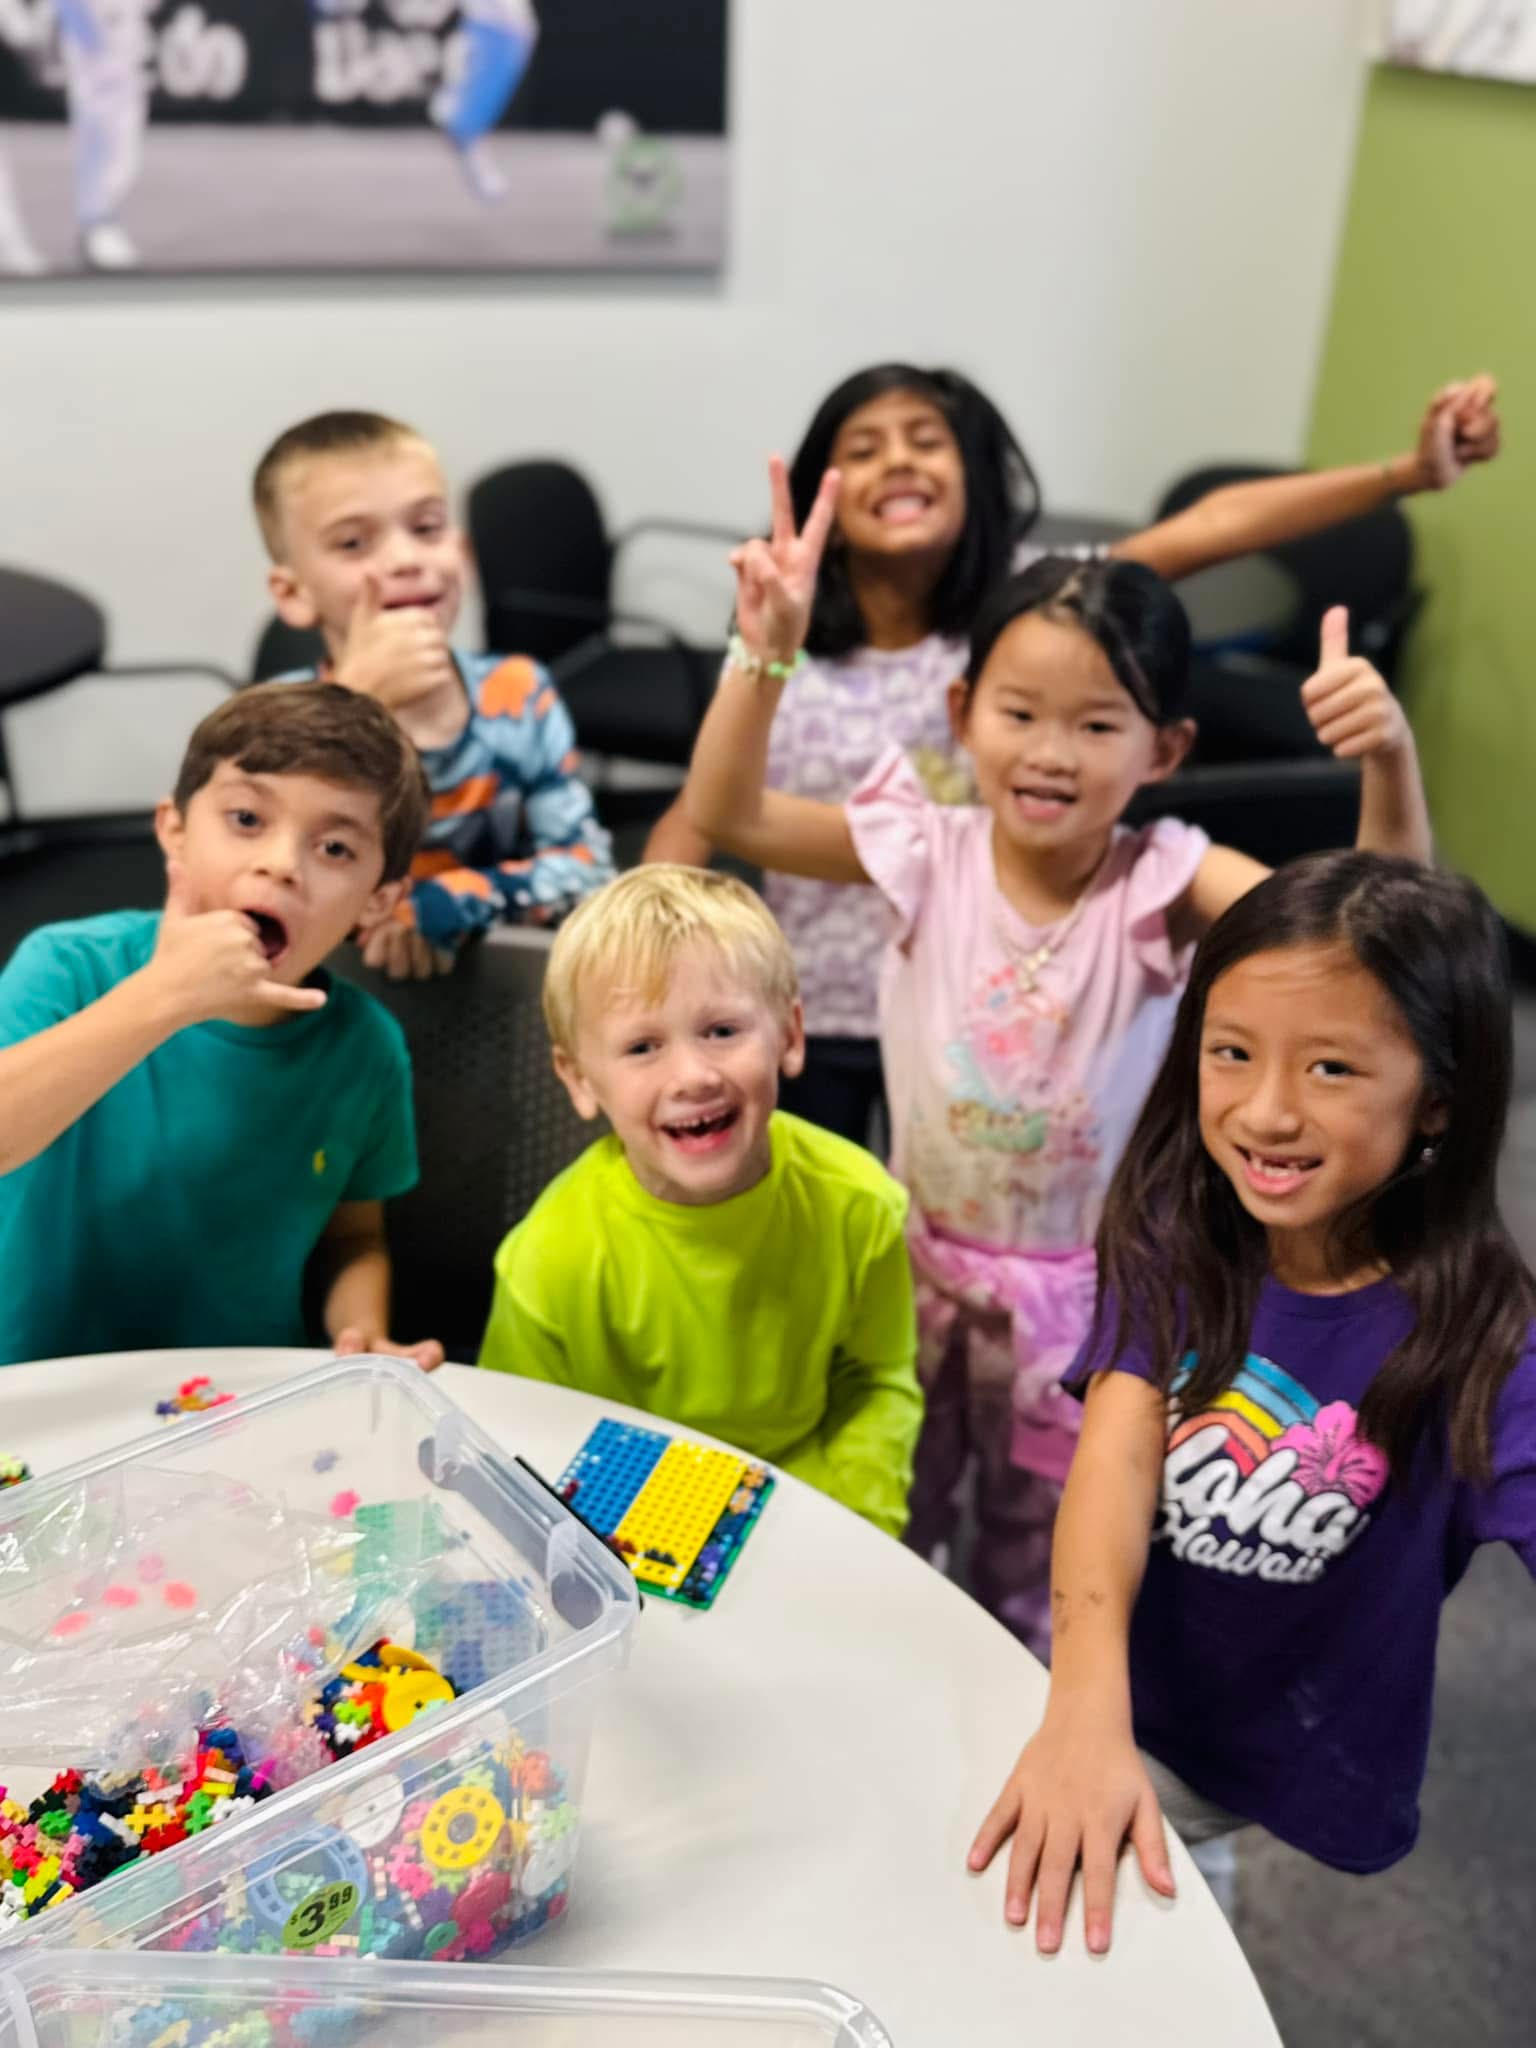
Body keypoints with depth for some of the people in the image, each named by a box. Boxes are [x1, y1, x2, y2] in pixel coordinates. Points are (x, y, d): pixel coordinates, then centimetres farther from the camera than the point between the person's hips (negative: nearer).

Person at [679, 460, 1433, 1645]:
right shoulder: (928, 851, -14)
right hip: (921, 1262, 2)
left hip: (1081, 1289, -1)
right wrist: (767, 650, -31)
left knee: (1039, 1579, 22)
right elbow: (726, 814, -18)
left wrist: (1390, 761, -46)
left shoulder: (1164, 883, -19)